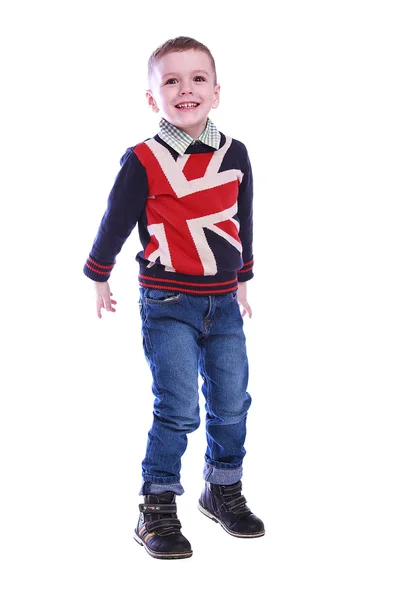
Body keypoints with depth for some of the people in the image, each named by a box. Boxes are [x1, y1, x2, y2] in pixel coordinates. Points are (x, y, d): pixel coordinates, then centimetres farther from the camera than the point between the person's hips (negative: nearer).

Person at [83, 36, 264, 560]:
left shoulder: (234, 155, 3)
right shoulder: (143, 162, -9)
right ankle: (157, 510, 5)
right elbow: (116, 223, 2)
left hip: (223, 303, 4)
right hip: (167, 304, -4)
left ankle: (224, 491, 29)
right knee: (177, 408, -8)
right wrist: (100, 279, 11)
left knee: (231, 404, 9)